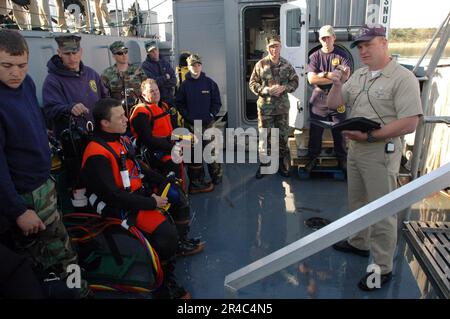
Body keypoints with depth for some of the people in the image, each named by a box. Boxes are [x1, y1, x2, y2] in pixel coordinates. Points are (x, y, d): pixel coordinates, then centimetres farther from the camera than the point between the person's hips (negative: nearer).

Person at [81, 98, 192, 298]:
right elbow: (113, 195, -24)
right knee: (166, 232, -21)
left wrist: (164, 182, 8)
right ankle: (165, 286, -1)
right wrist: (151, 203, -18)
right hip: (120, 208, -9)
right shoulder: (97, 154, -20)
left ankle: (182, 243, 19)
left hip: (138, 194, 9)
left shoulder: (122, 141, 8)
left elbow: (141, 169, 19)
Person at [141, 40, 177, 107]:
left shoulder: (165, 63, 13)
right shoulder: (145, 66, -4)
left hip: (169, 99, 5)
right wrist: (165, 77, -3)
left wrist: (160, 82, -12)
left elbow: (174, 81, 4)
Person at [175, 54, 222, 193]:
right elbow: (179, 103, 2)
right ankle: (197, 182, 12)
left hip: (208, 123, 0)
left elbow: (217, 102, 5)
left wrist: (211, 115, -7)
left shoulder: (210, 83, 2)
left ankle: (217, 176, 21)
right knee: (194, 154, 3)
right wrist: (188, 117, -9)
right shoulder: (184, 85, 2)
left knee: (212, 150, 4)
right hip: (191, 124, 0)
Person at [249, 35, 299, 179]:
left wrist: (284, 88, -12)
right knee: (265, 136, 4)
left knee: (283, 136, 9)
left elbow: (295, 81, 7)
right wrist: (265, 90, -17)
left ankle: (282, 163, 24)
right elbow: (252, 83, -1)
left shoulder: (287, 65, 3)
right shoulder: (260, 64, -2)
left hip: (282, 107, 2)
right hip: (265, 107, -2)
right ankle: (263, 163, 18)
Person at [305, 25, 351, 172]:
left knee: (339, 130, 8)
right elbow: (311, 79, -10)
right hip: (319, 99, 1)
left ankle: (342, 159, 22)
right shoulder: (314, 56, 3)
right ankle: (313, 158, 21)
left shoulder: (342, 55, 3)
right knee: (315, 131, 7)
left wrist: (323, 74, -14)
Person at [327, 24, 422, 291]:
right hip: (355, 149, 7)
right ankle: (359, 243, 41)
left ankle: (383, 268, 15)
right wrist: (337, 84, -6)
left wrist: (369, 137, -23)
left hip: (381, 153, -7)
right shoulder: (358, 76, 10)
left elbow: (409, 123, -20)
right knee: (357, 201, 20)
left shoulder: (403, 78, -13)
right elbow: (334, 105, 13)